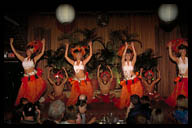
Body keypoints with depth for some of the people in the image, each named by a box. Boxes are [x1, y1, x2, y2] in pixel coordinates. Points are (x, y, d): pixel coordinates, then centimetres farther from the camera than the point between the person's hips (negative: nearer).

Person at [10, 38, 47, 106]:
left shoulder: (34, 59, 3)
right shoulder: (23, 59, 9)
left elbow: (42, 52, -1)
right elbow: (15, 52, 10)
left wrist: (43, 43, 0)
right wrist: (11, 44, 10)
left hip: (34, 77, -2)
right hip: (26, 78, 2)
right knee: (23, 93, 3)